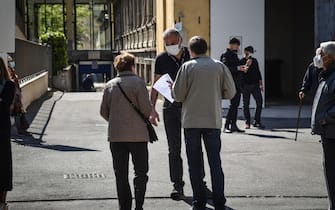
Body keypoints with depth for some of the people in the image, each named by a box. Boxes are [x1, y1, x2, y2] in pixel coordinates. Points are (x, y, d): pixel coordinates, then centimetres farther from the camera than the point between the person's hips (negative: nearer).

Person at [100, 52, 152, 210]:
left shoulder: (110, 85, 5)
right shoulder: (138, 82, -8)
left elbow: (103, 111, 8)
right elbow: (146, 108, -12)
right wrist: (146, 117, 9)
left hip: (116, 136, 4)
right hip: (137, 135, -3)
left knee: (121, 174, 9)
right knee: (141, 171, 5)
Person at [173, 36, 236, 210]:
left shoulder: (188, 66, -3)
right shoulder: (219, 66, 2)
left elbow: (178, 95, -5)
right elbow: (230, 92, 1)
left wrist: (172, 87, 16)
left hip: (191, 121, -1)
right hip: (213, 120, 2)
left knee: (194, 163, 7)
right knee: (215, 162, 8)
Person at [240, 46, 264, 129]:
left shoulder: (254, 61, 13)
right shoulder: (242, 61, -2)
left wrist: (261, 84, 16)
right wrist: (247, 65, -27)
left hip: (255, 85, 4)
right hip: (245, 85, -4)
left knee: (259, 102, -4)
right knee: (246, 104, 0)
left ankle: (257, 122, 3)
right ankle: (247, 122, 7)